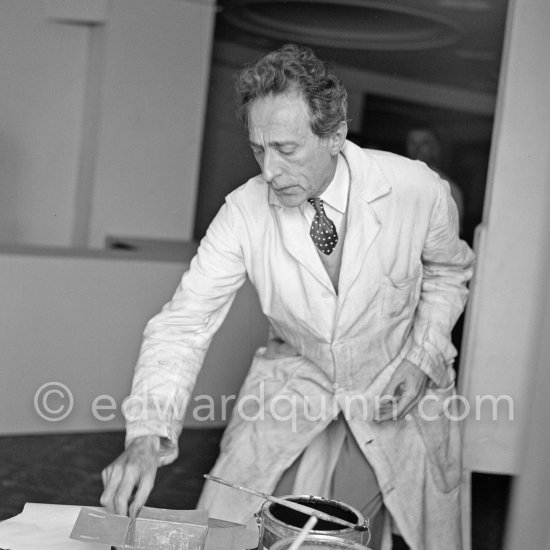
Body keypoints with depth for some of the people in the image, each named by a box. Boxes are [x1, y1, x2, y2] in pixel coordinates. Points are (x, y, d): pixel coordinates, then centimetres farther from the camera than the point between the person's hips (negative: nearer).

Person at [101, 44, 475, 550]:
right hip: (292, 386, 1)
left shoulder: (418, 190, -21)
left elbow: (447, 272, 1)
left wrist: (423, 357, -13)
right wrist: (148, 436, -35)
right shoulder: (243, 213, -19)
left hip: (395, 396, -1)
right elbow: (185, 323, -21)